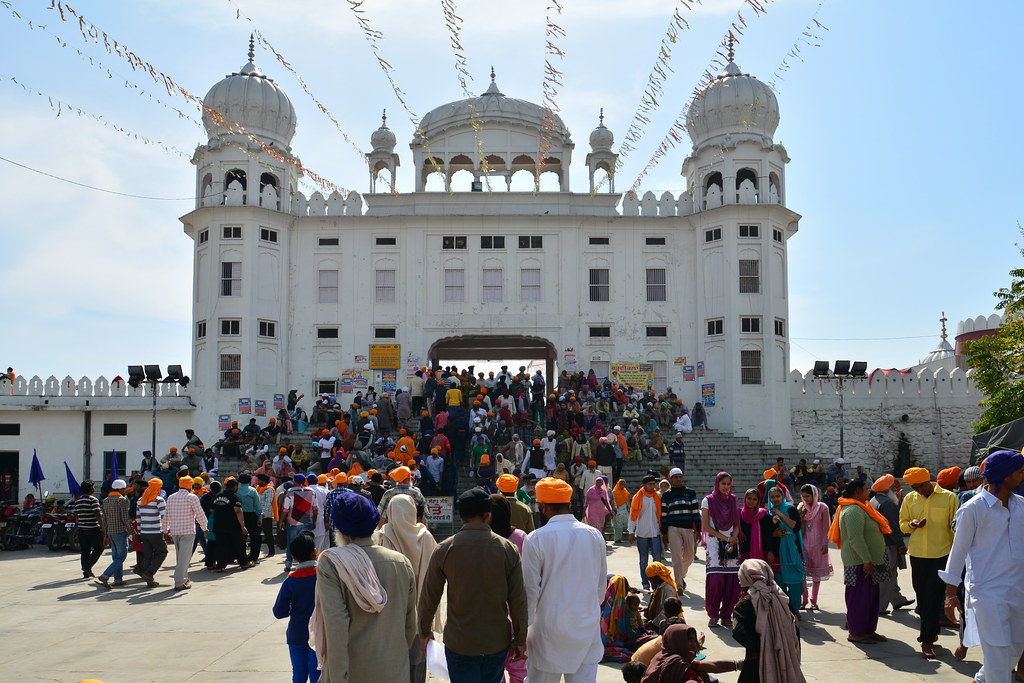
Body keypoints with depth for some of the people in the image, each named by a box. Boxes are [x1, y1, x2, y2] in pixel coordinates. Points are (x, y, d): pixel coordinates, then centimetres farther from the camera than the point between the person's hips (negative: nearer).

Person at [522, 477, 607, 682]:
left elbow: (531, 590, -9)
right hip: (588, 630, 3)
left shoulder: (536, 539, -12)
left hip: (549, 629, -3)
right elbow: (602, 584, 9)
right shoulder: (595, 535, 0)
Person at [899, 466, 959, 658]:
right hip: (917, 555, 4)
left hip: (941, 554, -4)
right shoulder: (910, 499, 4)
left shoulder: (949, 498, -6)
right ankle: (931, 631, 30)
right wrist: (912, 524, -11)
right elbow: (902, 525, 11)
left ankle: (927, 640, 0)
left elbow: (956, 526, -2)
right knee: (921, 596, 12)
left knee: (934, 598, -4)